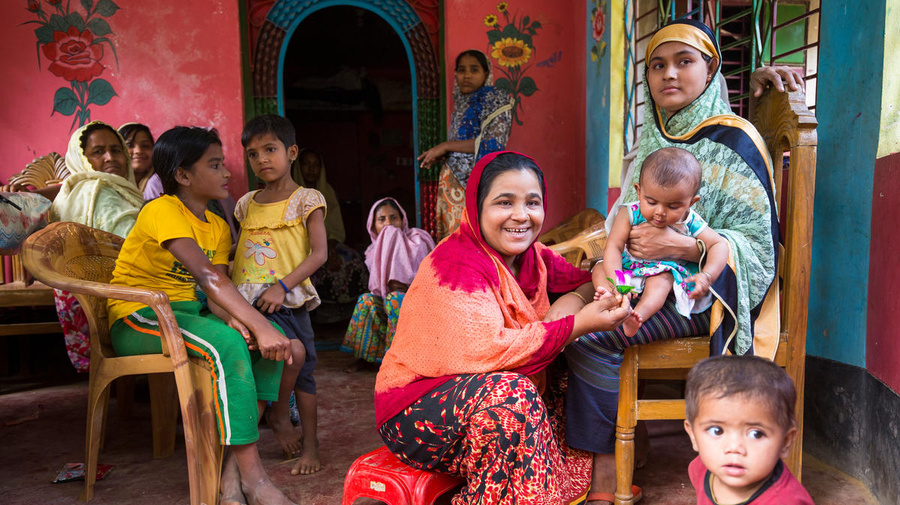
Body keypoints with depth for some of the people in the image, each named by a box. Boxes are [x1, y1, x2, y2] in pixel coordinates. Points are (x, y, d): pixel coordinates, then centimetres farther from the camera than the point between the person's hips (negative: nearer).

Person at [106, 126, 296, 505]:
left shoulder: (218, 227, 10)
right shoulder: (162, 211, -15)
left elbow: (216, 290, -3)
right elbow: (208, 277, -30)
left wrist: (236, 320, -26)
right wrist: (258, 325, -37)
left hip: (185, 312, 8)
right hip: (138, 317, -8)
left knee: (271, 339, -14)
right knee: (226, 344, -33)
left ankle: (231, 469, -14)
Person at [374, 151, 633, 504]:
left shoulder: (532, 256, 2)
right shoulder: (455, 263, -22)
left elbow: (586, 279, 13)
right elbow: (488, 351, -32)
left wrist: (573, 300, -11)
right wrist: (577, 324, -31)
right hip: (417, 413, -8)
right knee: (509, 391, -33)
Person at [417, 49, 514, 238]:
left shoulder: (493, 98, -4)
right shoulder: (461, 103, 18)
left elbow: (493, 142, -17)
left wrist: (446, 146, -12)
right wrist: (439, 154, 7)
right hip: (454, 183, 7)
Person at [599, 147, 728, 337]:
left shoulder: (690, 223, -15)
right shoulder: (630, 214, -19)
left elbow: (719, 245, -13)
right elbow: (614, 246, -23)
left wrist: (707, 276, -31)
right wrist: (614, 279, -39)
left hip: (664, 273, -1)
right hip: (627, 268, 1)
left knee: (661, 280, -32)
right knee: (600, 271, -20)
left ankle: (640, 313, -53)